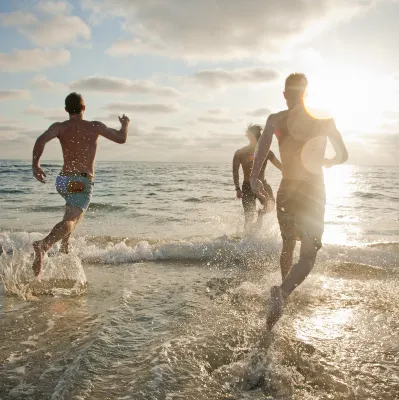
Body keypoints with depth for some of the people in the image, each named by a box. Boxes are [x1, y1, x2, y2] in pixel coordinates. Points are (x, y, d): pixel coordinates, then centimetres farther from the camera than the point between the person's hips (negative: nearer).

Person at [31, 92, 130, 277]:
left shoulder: (59, 127, 2)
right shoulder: (95, 126, 1)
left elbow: (42, 139, -18)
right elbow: (121, 138, 13)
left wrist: (35, 165, -19)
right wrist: (125, 124, 32)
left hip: (63, 180, 5)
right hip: (83, 183, -5)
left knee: (75, 212, 35)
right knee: (70, 220, -19)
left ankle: (64, 245, 32)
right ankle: (43, 245, -46)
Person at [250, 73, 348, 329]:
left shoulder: (275, 120, -1)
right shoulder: (324, 119, 1)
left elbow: (263, 147, -19)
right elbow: (343, 155, 3)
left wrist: (255, 177, -22)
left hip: (287, 190, 2)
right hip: (314, 190, -2)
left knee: (288, 245, 23)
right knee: (308, 255, -1)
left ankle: (283, 293, 37)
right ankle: (283, 293, -26)